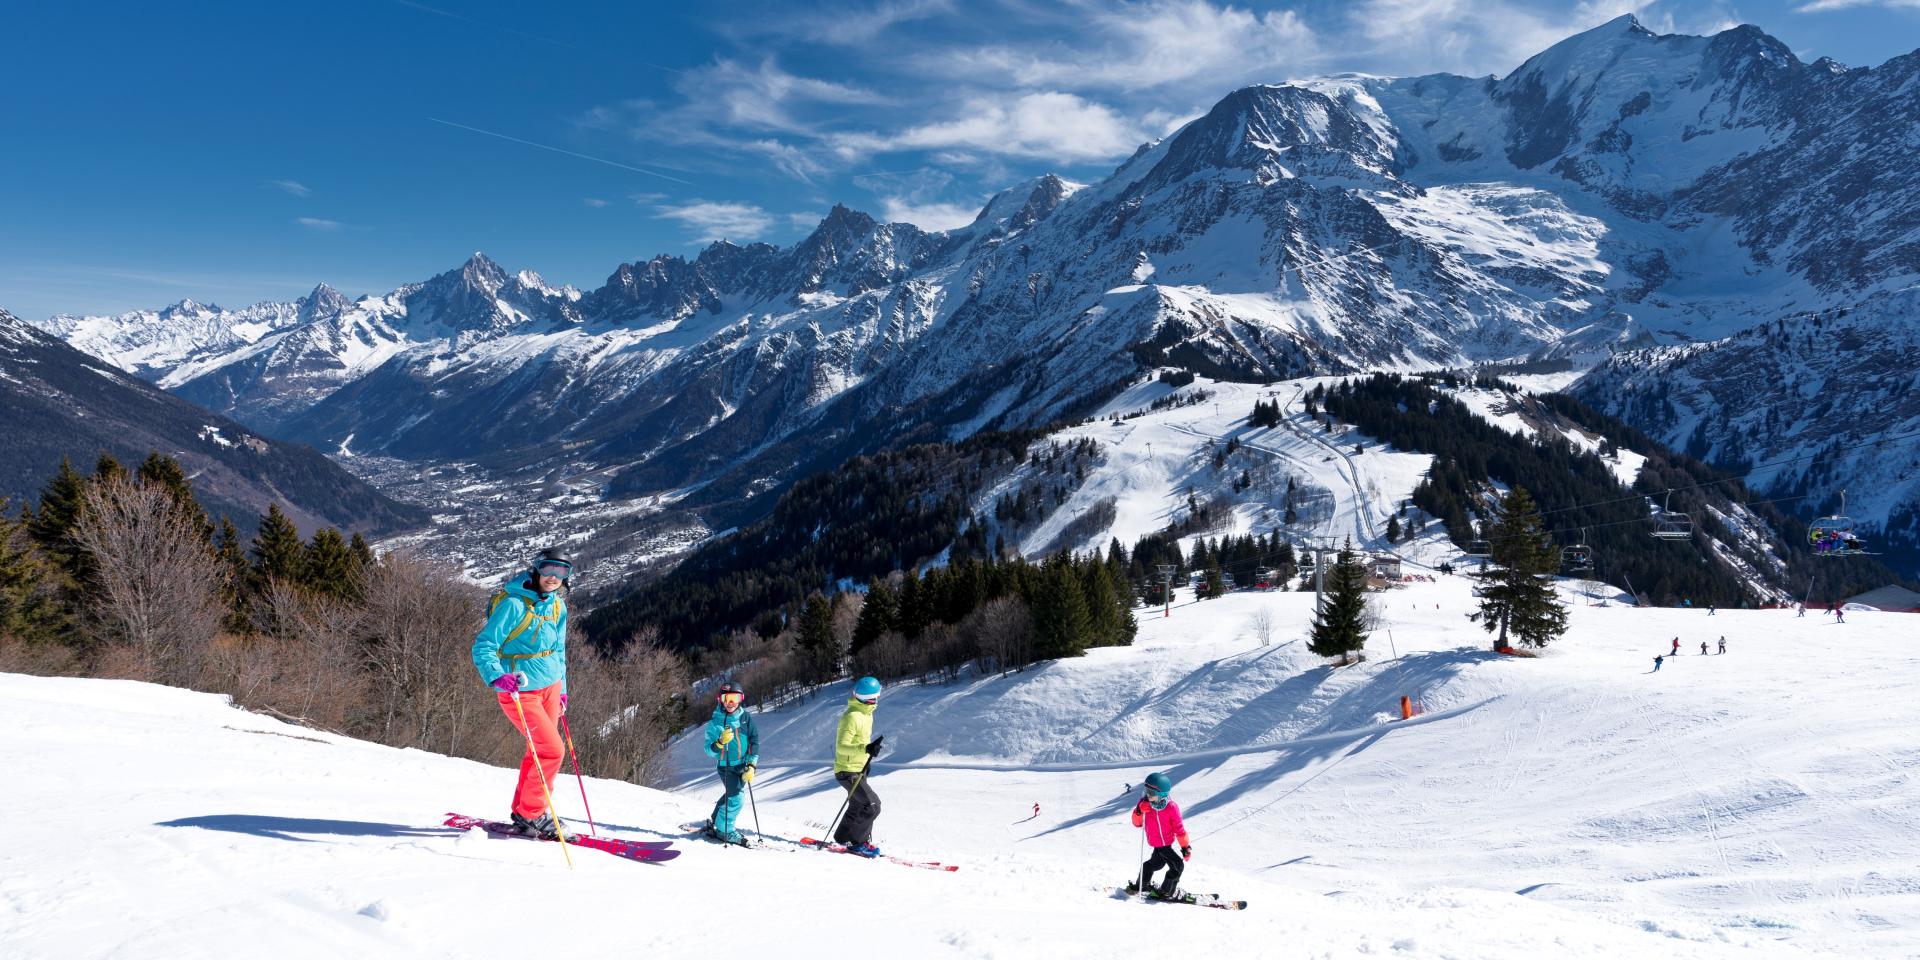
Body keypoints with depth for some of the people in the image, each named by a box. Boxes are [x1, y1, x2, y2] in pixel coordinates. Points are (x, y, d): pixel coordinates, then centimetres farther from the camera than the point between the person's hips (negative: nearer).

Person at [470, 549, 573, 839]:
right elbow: (483, 647, -19)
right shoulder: (513, 605, -18)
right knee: (551, 750, -11)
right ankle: (532, 816, 4)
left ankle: (523, 810, 27)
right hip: (519, 691, -7)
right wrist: (497, 677, -36)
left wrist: (562, 689, 22)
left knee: (539, 751, 11)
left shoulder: (557, 606, 5)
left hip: (550, 687, 7)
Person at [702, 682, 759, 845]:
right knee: (735, 798, -13)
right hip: (726, 766, -3)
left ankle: (715, 821, 39)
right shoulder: (715, 723, -7)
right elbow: (709, 751, -8)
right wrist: (720, 742, -29)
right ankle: (724, 830, 6)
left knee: (731, 795, 16)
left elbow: (755, 741, -3)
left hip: (743, 765, 4)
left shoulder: (746, 718, -2)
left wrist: (751, 765, -11)